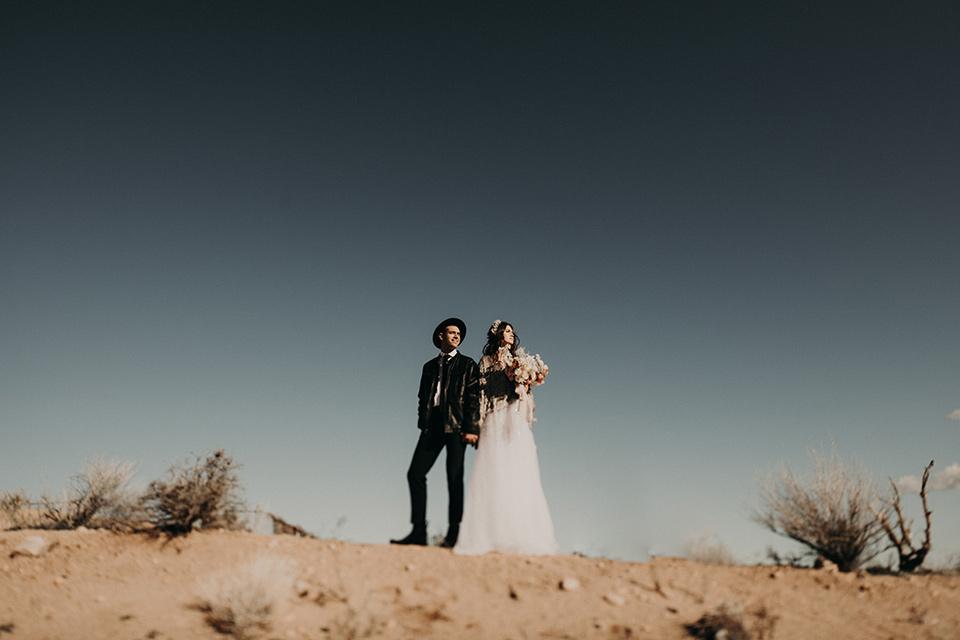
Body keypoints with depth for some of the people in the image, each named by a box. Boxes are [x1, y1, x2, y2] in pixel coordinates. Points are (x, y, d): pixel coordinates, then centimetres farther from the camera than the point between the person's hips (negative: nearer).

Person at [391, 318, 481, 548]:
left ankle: (453, 534, 1)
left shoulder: (467, 364, 9)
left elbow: (474, 397, -1)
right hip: (432, 425, 4)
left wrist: (471, 428, -11)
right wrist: (423, 423, 7)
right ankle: (419, 531, 3)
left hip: (456, 425, -4)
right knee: (415, 473, -3)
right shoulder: (430, 366, 21)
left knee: (454, 478, -5)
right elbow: (422, 397, 20)